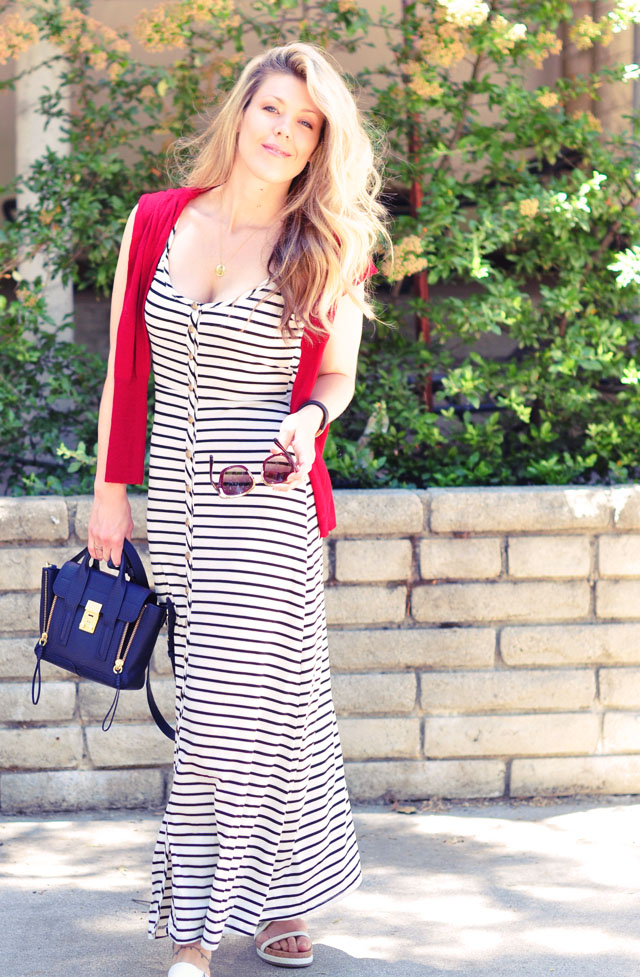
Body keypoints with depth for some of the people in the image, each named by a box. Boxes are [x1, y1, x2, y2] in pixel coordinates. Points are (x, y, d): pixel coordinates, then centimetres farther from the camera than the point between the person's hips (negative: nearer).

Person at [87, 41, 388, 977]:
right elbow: (126, 366, 10)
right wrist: (113, 489, 9)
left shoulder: (328, 248, -1)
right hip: (178, 497, 3)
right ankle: (269, 897, 23)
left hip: (267, 503, -3)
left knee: (233, 704, -6)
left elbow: (335, 376, 8)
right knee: (252, 695, 10)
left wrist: (310, 417, -15)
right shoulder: (158, 221, 5)